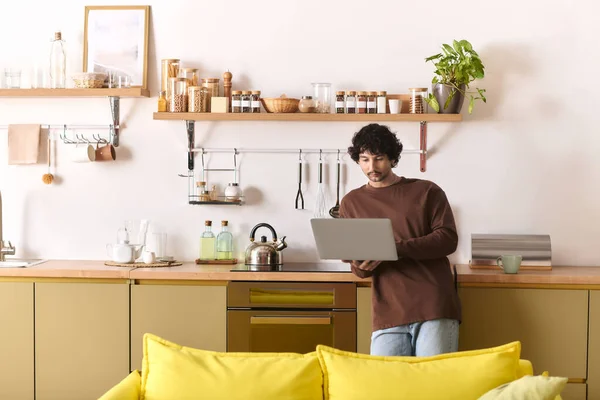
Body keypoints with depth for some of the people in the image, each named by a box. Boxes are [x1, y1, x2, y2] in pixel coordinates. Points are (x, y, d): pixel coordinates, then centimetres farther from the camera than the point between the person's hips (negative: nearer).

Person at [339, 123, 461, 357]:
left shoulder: (427, 191, 9)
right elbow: (361, 271, 16)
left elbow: (448, 239, -4)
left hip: (434, 306, -2)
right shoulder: (351, 203, 15)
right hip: (388, 313, 2)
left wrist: (394, 249, -15)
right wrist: (360, 265, -11)